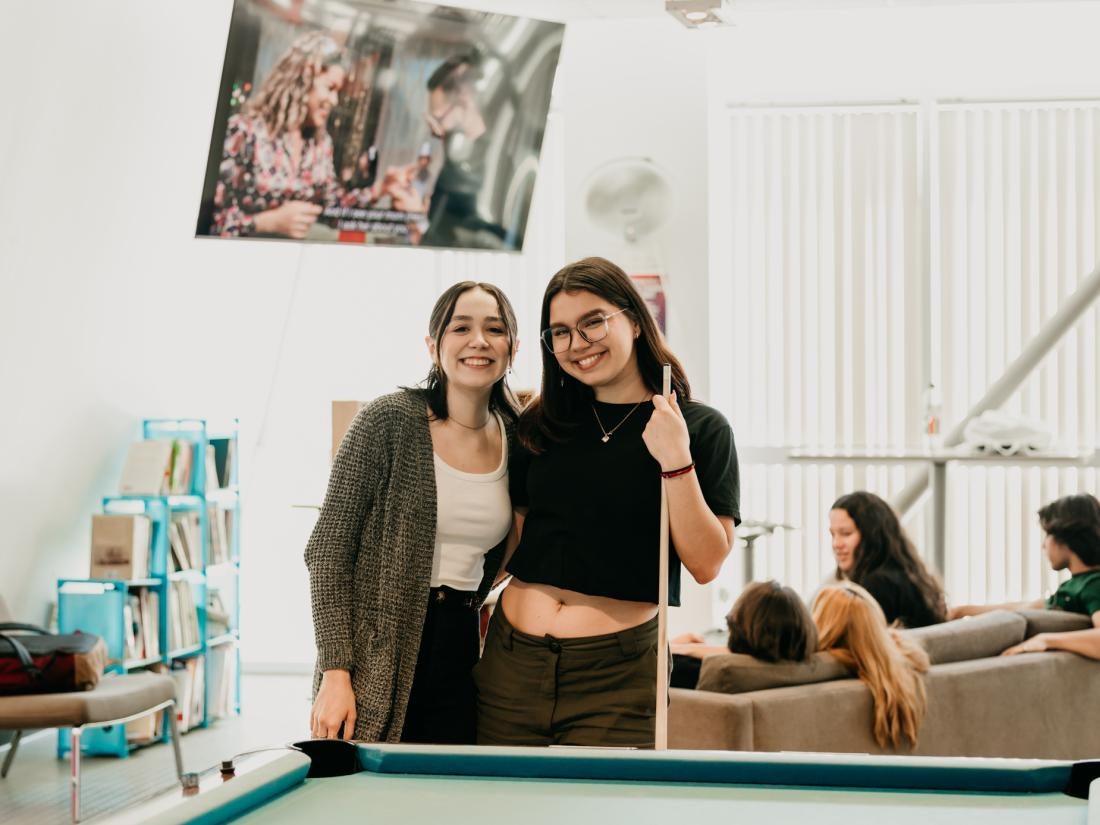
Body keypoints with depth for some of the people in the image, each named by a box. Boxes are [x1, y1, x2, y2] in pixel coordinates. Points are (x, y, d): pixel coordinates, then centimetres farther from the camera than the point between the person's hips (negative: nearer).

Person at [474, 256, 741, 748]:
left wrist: (676, 460, -17)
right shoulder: (541, 425, 9)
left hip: (616, 670, -3)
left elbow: (706, 564, -8)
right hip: (513, 657, 4)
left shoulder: (702, 429, -1)